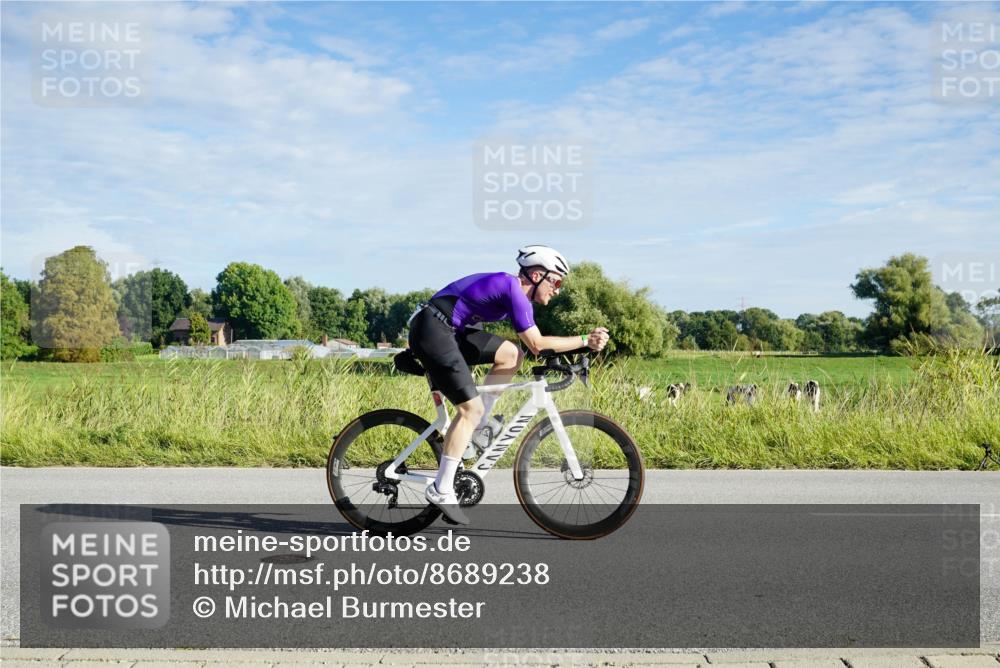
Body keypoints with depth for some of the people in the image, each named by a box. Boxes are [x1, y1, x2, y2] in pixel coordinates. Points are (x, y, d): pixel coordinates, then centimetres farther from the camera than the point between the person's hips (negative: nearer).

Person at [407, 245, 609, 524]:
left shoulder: (508, 287, 16)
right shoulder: (513, 288, -13)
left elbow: (532, 343, 19)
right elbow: (537, 344, -14)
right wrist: (585, 340, -9)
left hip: (451, 331, 9)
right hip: (433, 331, -9)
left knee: (511, 354, 4)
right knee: (471, 407, -11)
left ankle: (478, 426, 11)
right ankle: (441, 490, -7)